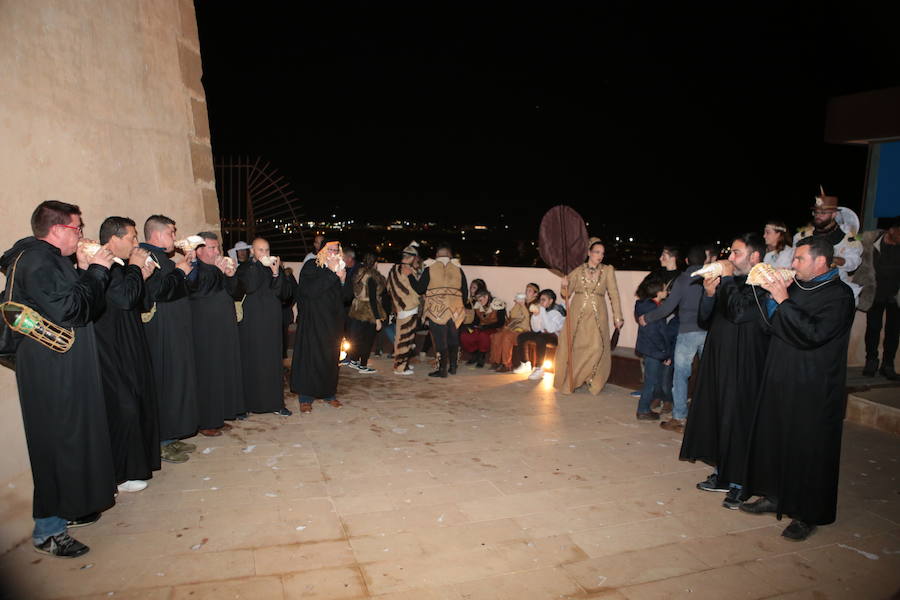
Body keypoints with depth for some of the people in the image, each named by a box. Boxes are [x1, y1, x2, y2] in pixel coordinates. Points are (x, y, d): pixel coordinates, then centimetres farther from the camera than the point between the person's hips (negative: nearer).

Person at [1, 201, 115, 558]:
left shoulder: (49, 259, 15)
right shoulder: (36, 262, -18)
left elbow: (79, 303, 15)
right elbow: (70, 310, -25)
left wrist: (85, 271, 4)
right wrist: (95, 271, -16)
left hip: (66, 368, 10)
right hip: (52, 371, -10)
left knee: (72, 436, 18)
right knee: (57, 441, -2)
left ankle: (66, 509, 32)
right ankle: (47, 531, 10)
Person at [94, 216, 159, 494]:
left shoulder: (117, 267, 14)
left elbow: (137, 304, 17)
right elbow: (124, 298, -28)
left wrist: (142, 276, 4)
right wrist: (135, 269, -15)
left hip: (127, 351, 10)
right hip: (113, 353, -10)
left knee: (137, 405, 16)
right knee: (122, 410, -3)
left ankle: (136, 461, 30)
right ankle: (120, 474, 10)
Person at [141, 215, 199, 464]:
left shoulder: (161, 257, 16)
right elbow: (157, 290, -27)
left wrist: (183, 264, 12)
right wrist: (180, 271, -13)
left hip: (175, 332, 11)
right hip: (162, 334, -11)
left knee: (176, 381, 14)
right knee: (165, 384, -3)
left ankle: (171, 437, 24)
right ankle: (161, 443, 8)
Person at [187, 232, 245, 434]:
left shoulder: (221, 269, 13)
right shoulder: (194, 270, -8)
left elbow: (237, 293, 6)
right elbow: (197, 287, -28)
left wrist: (231, 276, -12)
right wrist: (217, 270, -41)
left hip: (225, 331, 7)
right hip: (204, 333, -7)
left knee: (225, 373, 11)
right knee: (207, 374, -2)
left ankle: (219, 417, 22)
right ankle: (205, 422, 8)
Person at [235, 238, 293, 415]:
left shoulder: (276, 267, 11)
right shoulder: (244, 269, 1)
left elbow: (284, 293, 0)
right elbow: (249, 287, -19)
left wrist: (276, 273, -13)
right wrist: (259, 265, -14)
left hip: (272, 321, 3)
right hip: (251, 322, -3)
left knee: (273, 360, 4)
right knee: (251, 360, 0)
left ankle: (275, 402, 9)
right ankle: (249, 402, 9)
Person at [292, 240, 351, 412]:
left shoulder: (339, 268, 9)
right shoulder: (311, 267, -6)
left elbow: (344, 296, 8)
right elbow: (311, 290, -23)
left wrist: (342, 280, -11)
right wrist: (332, 274, -23)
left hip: (333, 321, 5)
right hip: (313, 321, -5)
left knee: (331, 357, 8)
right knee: (310, 357, -4)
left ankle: (329, 393, 21)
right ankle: (305, 398, 5)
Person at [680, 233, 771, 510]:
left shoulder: (763, 287, -14)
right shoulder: (731, 283, 9)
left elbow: (738, 312, -30)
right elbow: (704, 322, 11)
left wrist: (727, 279, -17)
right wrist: (709, 294, -6)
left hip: (743, 368, -8)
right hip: (717, 362, 8)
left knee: (738, 420, 2)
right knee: (715, 416, 14)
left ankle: (740, 484, 18)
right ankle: (721, 475, 30)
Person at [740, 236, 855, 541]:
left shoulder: (839, 295, -12)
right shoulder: (797, 287, 11)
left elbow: (812, 334, -25)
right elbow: (772, 325, 14)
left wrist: (783, 301, -21)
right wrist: (770, 294, 0)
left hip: (813, 390, -7)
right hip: (780, 381, 8)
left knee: (808, 451, 2)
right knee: (772, 439, 14)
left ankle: (808, 515, 15)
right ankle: (773, 496, 30)